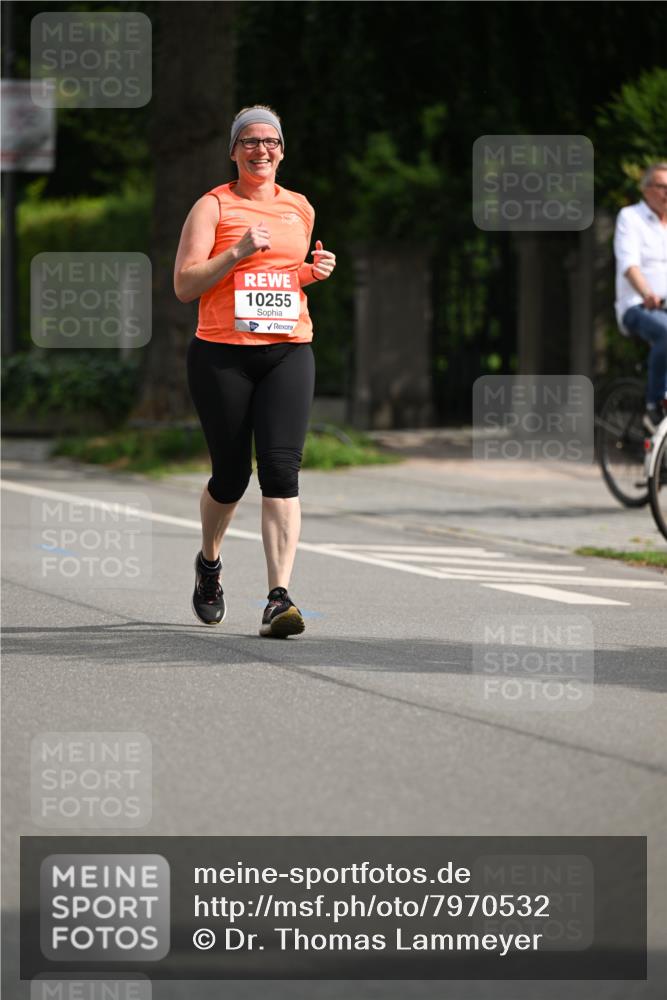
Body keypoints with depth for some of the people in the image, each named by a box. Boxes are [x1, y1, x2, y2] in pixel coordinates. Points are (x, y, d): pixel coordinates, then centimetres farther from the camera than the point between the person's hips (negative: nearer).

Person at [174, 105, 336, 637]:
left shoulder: (300, 209, 15)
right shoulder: (213, 206, 1)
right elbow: (184, 285, -6)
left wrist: (313, 272, 9)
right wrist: (238, 252, -17)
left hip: (288, 352, 2)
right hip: (222, 354, -2)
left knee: (281, 468, -13)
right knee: (231, 474, 5)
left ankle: (279, 598, -18)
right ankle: (209, 561, 37)